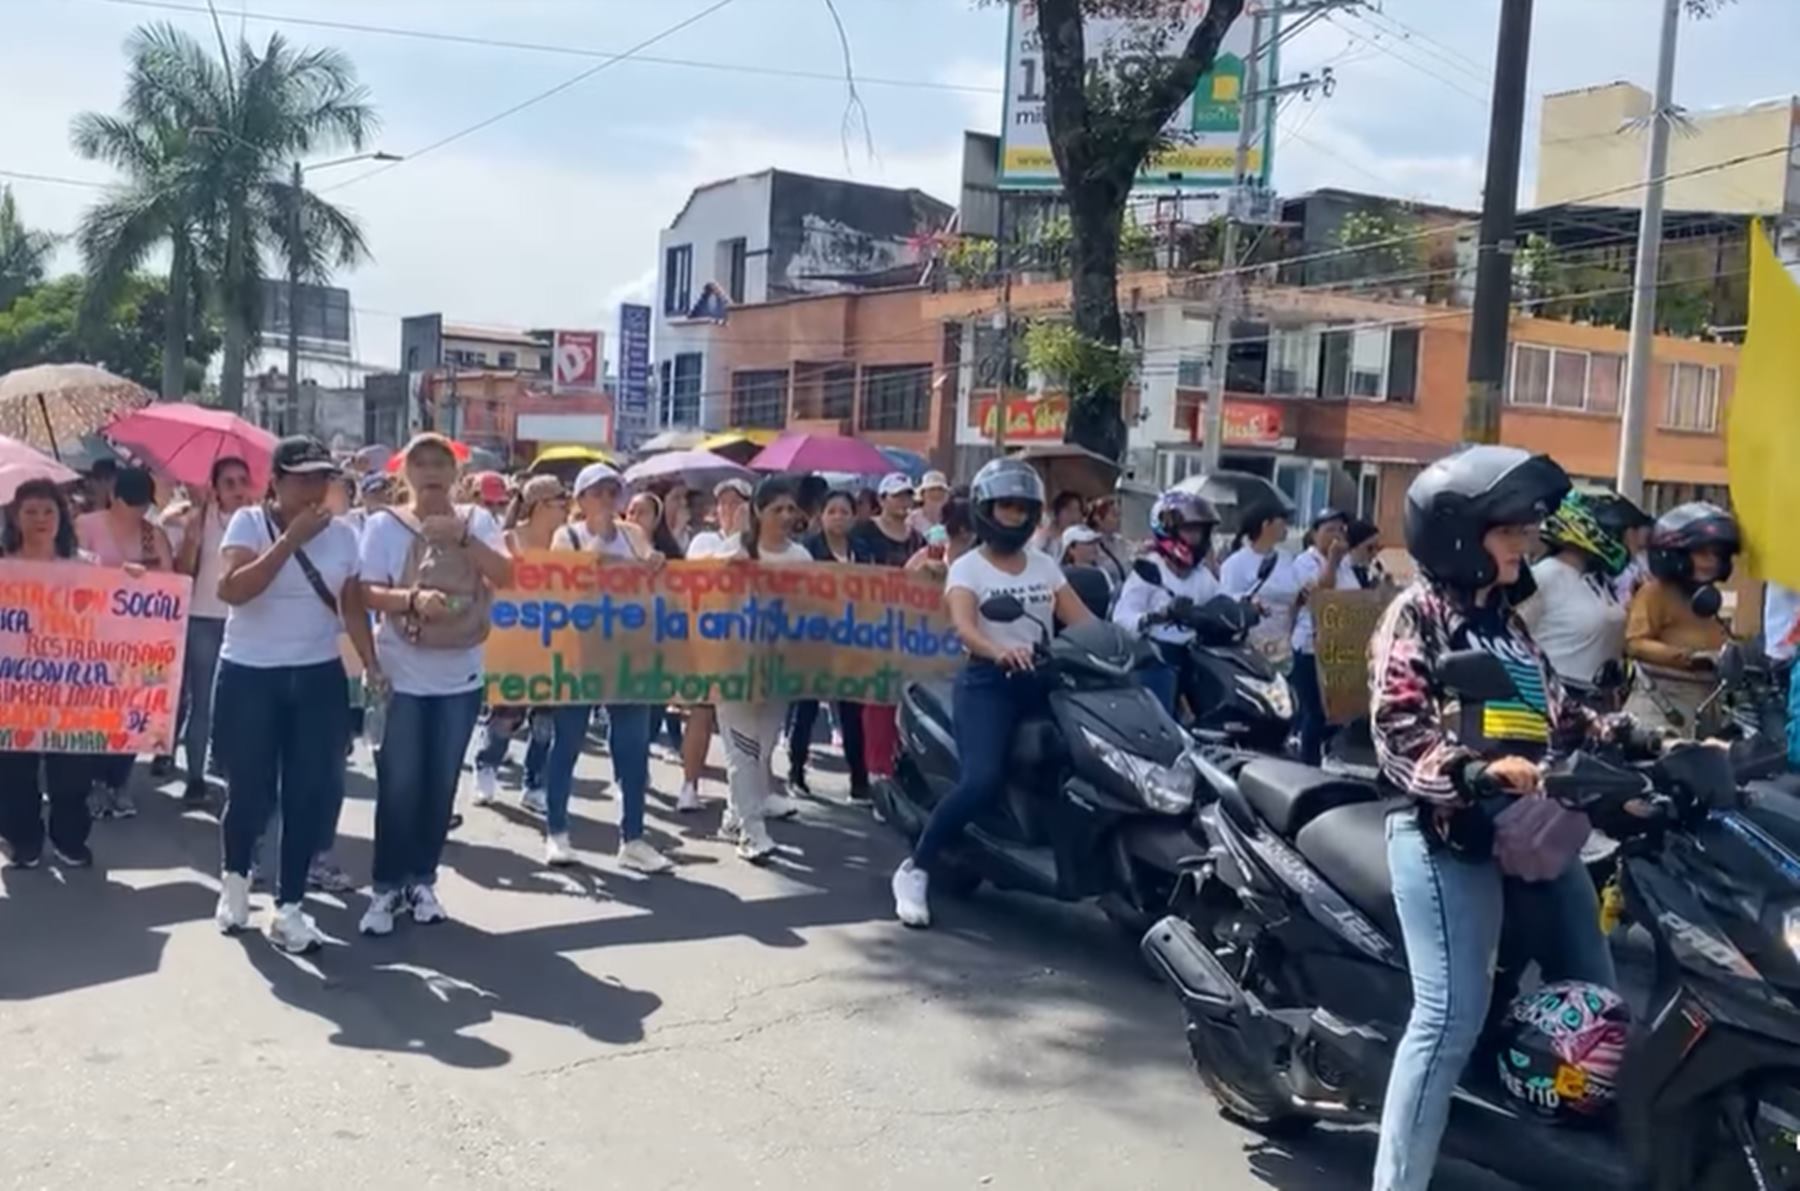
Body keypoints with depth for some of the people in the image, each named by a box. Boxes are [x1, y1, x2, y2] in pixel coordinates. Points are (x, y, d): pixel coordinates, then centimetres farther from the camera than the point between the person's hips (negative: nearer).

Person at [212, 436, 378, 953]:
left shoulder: (342, 534, 4)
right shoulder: (248, 522, -6)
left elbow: (353, 605, 9)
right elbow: (230, 589, -21)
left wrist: (371, 664, -1)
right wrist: (290, 539, -22)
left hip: (319, 677, 3)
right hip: (249, 675, -3)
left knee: (313, 792, 1)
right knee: (250, 789, 5)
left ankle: (289, 907, 13)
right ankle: (235, 878, 34)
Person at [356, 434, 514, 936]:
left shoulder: (477, 521, 3)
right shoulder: (385, 524, -3)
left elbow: (506, 576, -8)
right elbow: (367, 592, -9)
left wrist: (463, 536, -20)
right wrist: (413, 599, -27)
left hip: (460, 674, 2)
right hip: (402, 674, -2)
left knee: (441, 785, 11)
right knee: (398, 786, 0)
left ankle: (422, 881, 24)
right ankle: (387, 888, 11)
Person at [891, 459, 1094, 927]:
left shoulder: (1046, 566, 16)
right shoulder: (967, 568, 1)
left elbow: (1084, 621, 6)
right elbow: (964, 627, -18)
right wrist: (1000, 650, -39)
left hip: (1044, 680, 5)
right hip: (988, 682, -5)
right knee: (983, 781, -24)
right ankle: (915, 869, -10)